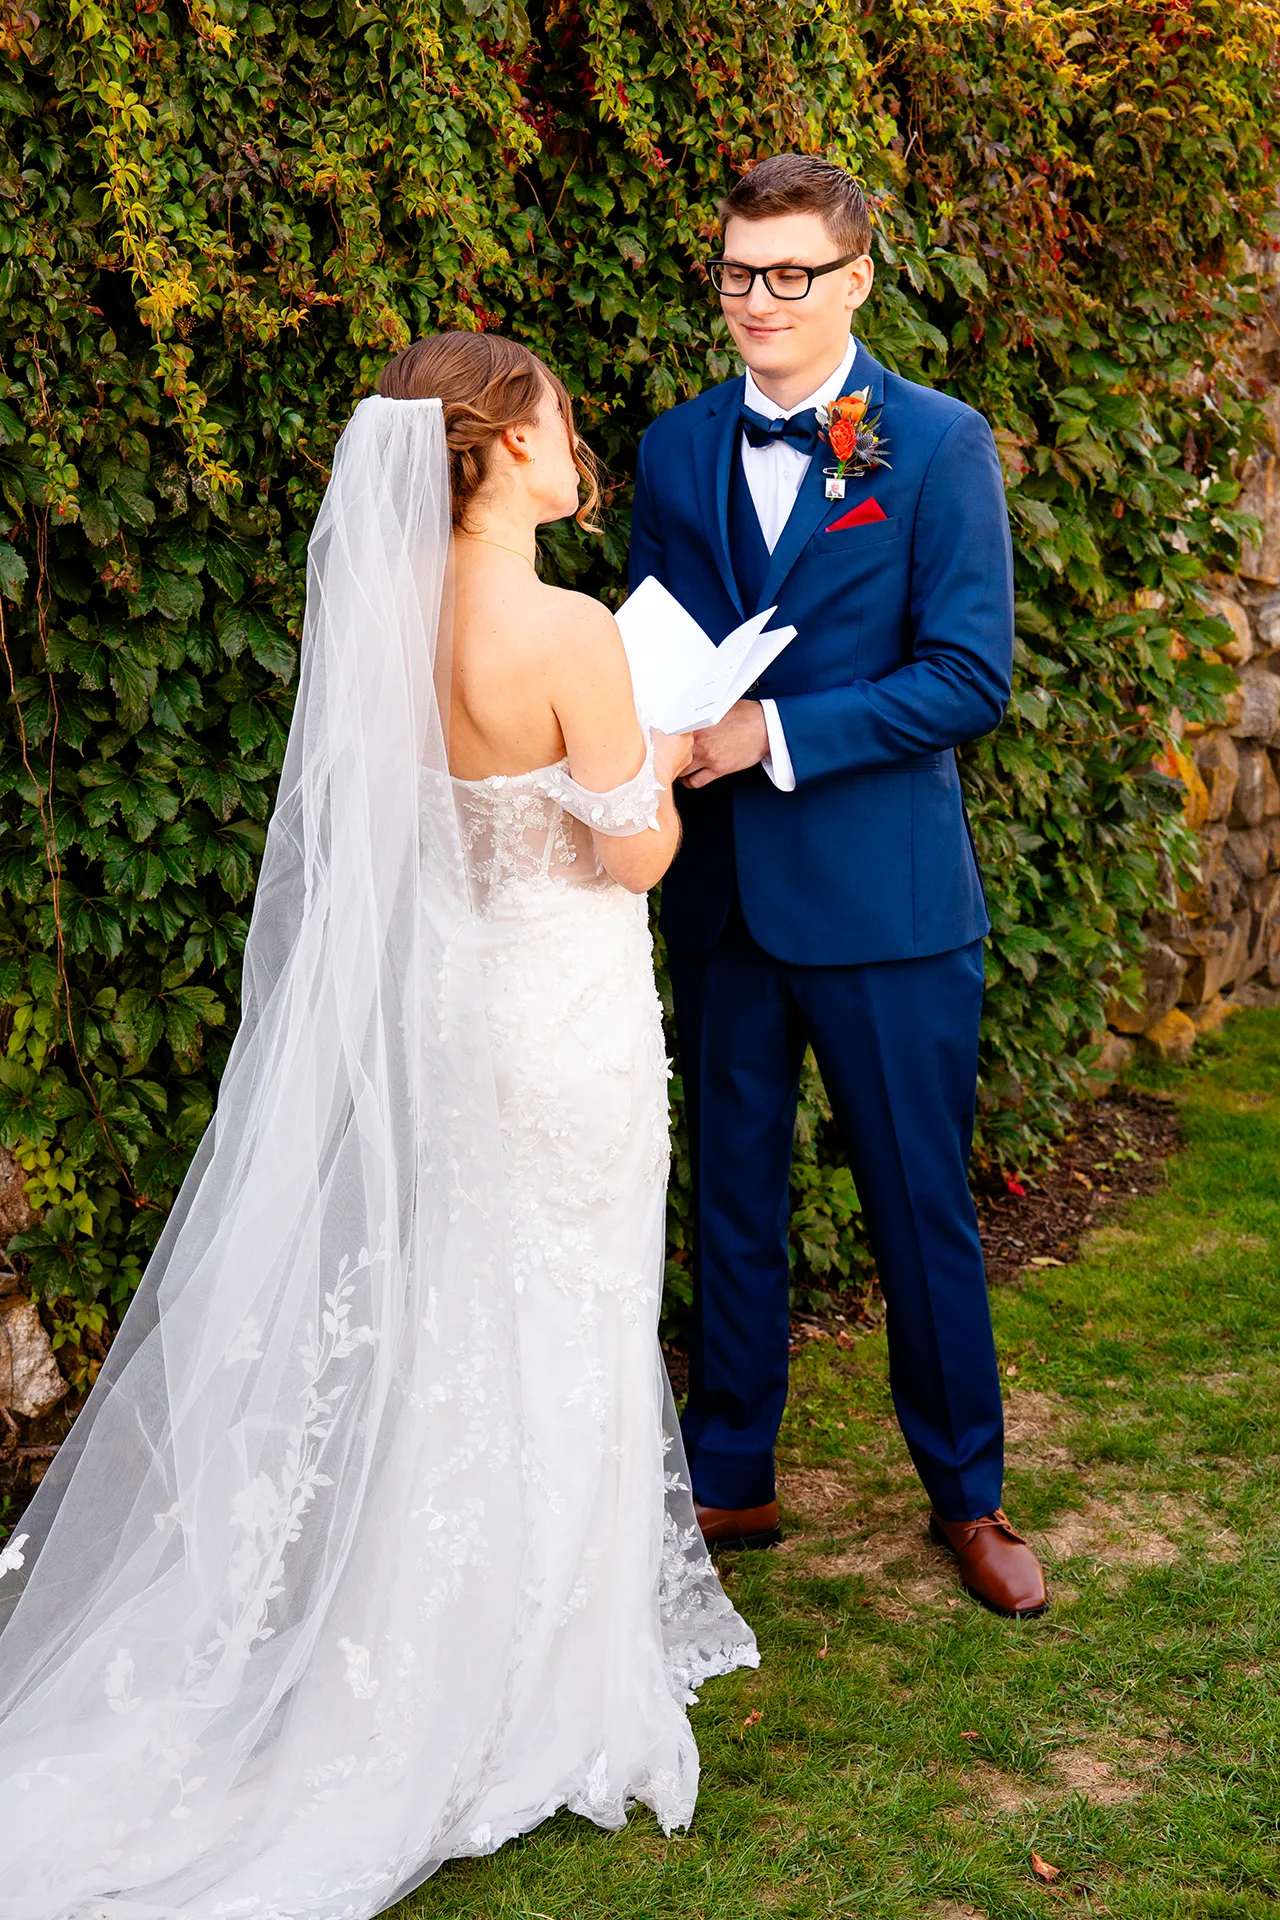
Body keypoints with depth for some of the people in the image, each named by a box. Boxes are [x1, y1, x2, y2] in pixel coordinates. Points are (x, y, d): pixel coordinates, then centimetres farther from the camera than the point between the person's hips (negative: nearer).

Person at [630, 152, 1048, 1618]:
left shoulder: (939, 445, -5)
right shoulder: (674, 448, 8)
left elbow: (969, 678, -11)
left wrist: (775, 737, -19)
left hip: (883, 893, -3)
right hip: (719, 890, 4)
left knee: (920, 1207, 7)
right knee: (730, 1196, 14)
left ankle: (967, 1496, 26)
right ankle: (728, 1480, 30)